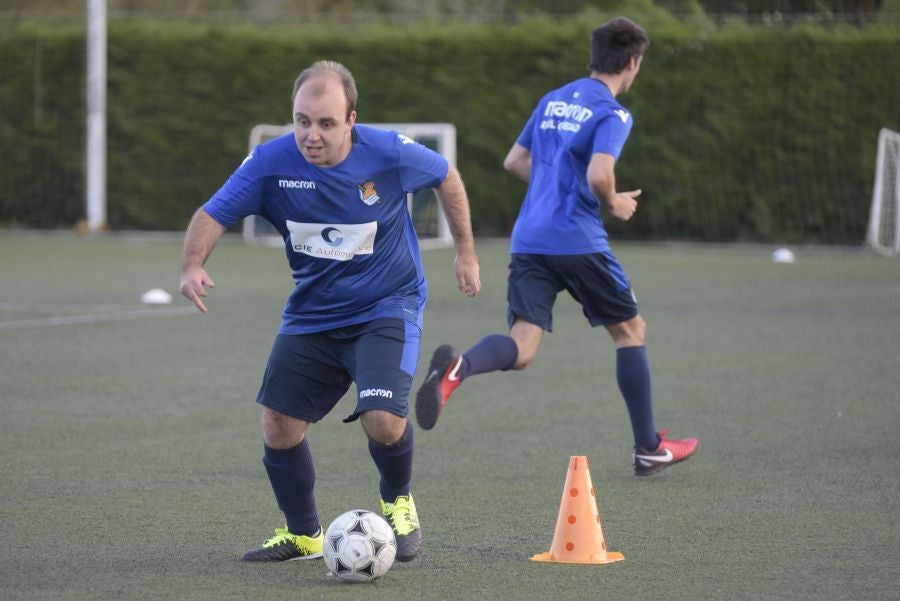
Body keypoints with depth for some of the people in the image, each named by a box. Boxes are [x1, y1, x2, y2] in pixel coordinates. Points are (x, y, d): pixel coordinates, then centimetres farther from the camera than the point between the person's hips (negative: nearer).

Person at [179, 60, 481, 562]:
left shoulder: (390, 154, -18)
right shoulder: (271, 163, -16)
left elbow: (447, 177, 2)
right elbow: (213, 216, -13)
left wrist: (466, 251, 9)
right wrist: (193, 266, -33)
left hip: (386, 309, -3)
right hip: (310, 315, 3)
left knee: (383, 421, -23)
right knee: (279, 427, -2)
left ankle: (399, 504, 11)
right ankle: (303, 535, 24)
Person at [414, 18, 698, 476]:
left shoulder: (553, 101, 17)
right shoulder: (612, 113, -6)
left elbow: (514, 162, 23)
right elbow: (599, 175, -21)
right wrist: (616, 204, -2)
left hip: (528, 241, 5)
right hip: (579, 242, -5)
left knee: (521, 349, -6)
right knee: (629, 329, 15)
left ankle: (457, 367, -40)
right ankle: (648, 449, 21)